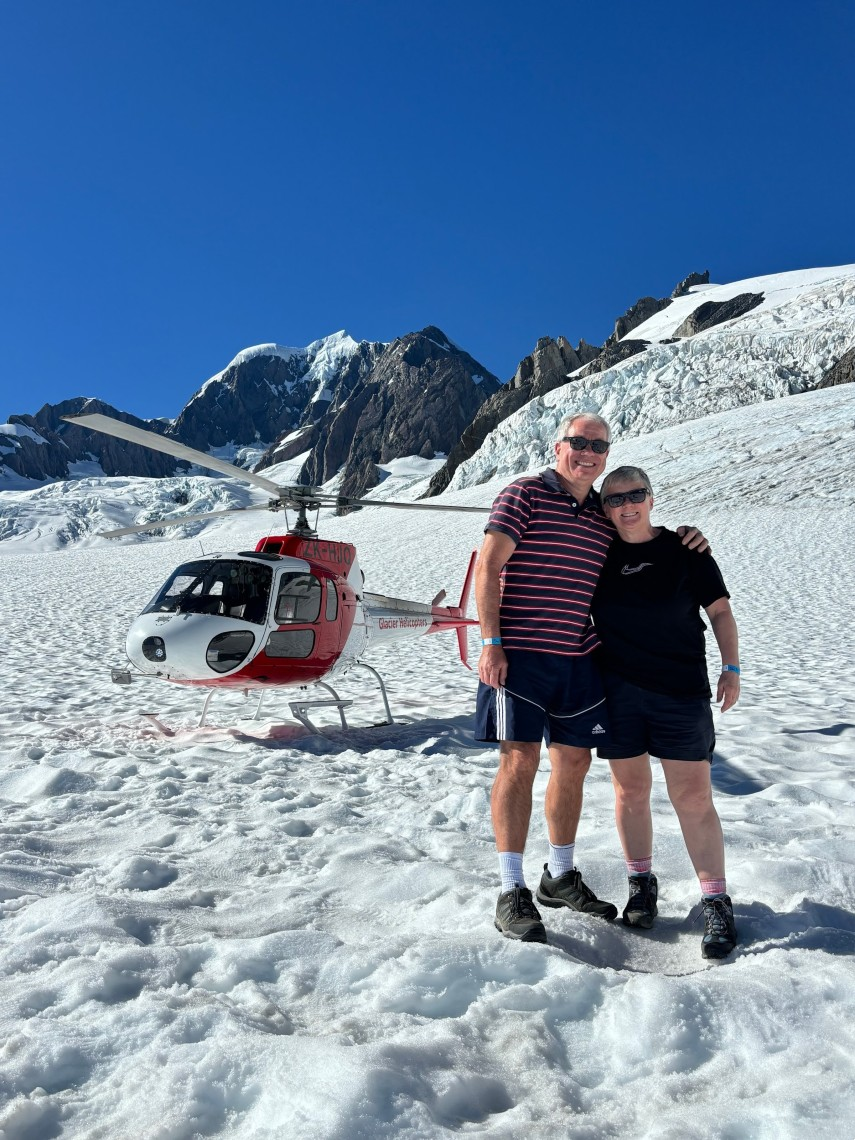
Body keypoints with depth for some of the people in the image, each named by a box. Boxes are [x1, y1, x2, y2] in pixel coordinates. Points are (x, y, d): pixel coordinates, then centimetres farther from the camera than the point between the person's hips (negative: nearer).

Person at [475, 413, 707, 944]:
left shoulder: (606, 516, 13)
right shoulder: (525, 494, -3)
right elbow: (488, 568, -9)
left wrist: (682, 541, 9)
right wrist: (491, 643, -16)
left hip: (580, 660, 6)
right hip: (519, 654, -6)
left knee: (574, 762, 11)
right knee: (520, 760, -6)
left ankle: (560, 875, 28)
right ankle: (512, 891, 3)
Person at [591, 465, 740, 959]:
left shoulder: (685, 549, 0)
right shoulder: (599, 555, 5)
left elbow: (720, 609, 4)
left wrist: (732, 668, -2)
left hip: (682, 691, -2)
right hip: (616, 691, 2)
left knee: (693, 796, -1)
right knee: (630, 791, 10)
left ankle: (717, 902, 9)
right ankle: (641, 883, 28)